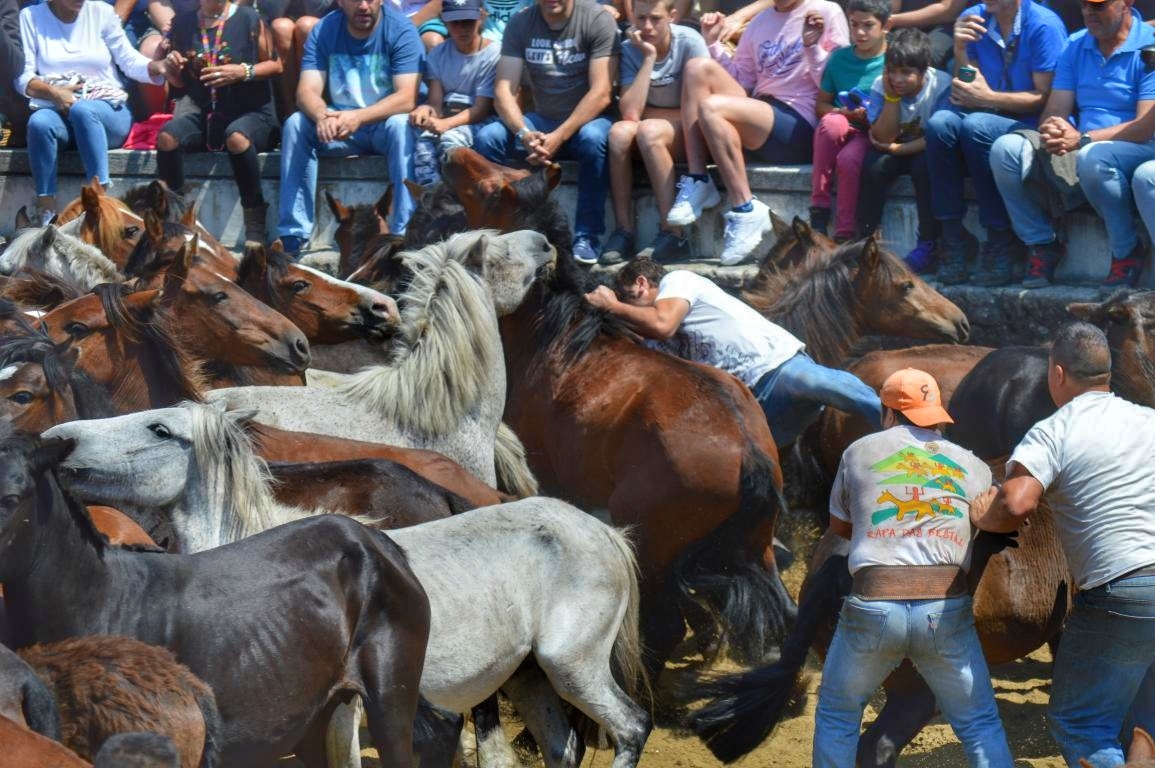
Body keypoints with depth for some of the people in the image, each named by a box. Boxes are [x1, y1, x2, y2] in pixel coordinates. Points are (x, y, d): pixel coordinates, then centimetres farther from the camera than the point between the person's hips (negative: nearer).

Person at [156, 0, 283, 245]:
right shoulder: (183, 23, 10)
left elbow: (276, 65, 1)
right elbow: (180, 82, 20)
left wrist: (244, 71, -16)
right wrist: (173, 67, -2)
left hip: (251, 112, -4)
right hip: (203, 114, 4)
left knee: (237, 137, -39)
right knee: (167, 136, -28)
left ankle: (255, 226, -26)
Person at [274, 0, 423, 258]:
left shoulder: (401, 31, -13)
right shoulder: (324, 32, -2)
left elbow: (407, 98, -23)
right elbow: (307, 91, -12)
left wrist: (358, 117, -38)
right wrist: (322, 116, -36)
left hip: (385, 123, -3)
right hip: (338, 125, 3)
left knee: (401, 126, -35)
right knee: (295, 124, -21)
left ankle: (404, 234, -36)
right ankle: (291, 238, -23)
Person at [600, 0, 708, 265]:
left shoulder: (690, 42, -15)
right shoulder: (630, 50, -6)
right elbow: (630, 113, -20)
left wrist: (646, 113, -13)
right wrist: (649, 57, -21)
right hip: (655, 126, 3)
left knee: (648, 131, -33)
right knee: (620, 132, -29)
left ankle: (672, 236, -31)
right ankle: (623, 231, -22)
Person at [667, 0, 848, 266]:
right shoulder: (760, 22, 22)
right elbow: (741, 80, 19)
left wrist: (812, 47, -17)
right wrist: (713, 43, 9)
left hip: (800, 128, -7)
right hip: (758, 117, 7)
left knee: (711, 107, -28)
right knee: (698, 67, -14)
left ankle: (746, 211, -24)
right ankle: (696, 182, -18)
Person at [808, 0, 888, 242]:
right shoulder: (839, 58, 10)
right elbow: (821, 105, 13)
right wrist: (843, 113, -7)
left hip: (875, 134, -3)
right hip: (841, 131, 3)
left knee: (848, 158, -35)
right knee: (832, 123, -33)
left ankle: (844, 238, -25)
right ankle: (818, 213, -28)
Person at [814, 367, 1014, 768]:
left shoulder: (859, 452, 12)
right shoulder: (970, 464, 13)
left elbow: (838, 525, 23)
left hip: (872, 606, 0)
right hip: (947, 609, 1)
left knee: (836, 717, 21)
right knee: (981, 727, 11)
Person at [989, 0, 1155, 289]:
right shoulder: (1075, 47, 13)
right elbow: (1054, 112, 6)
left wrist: (1082, 140, -28)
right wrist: (1050, 133, -21)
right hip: (1076, 150, 6)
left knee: (1093, 158, -40)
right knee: (1006, 148, -17)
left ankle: (1127, 253, -18)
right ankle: (1042, 244, -6)